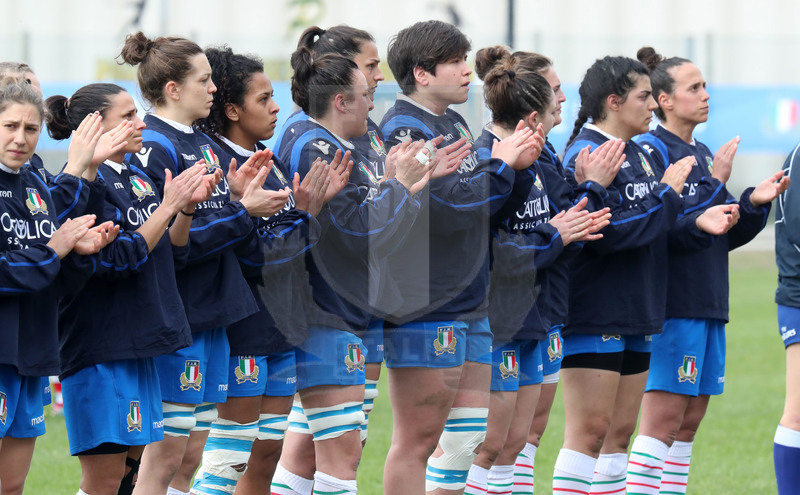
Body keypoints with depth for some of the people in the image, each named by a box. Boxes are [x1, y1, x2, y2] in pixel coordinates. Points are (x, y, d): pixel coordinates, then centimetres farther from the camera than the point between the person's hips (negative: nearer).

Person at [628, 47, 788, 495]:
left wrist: (753, 203, 1)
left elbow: (725, 234, 18)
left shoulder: (702, 153, 17)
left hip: (707, 304, 9)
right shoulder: (651, 150, -10)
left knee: (690, 421, 10)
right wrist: (715, 184, -17)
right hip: (671, 303, -9)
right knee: (664, 419, -9)